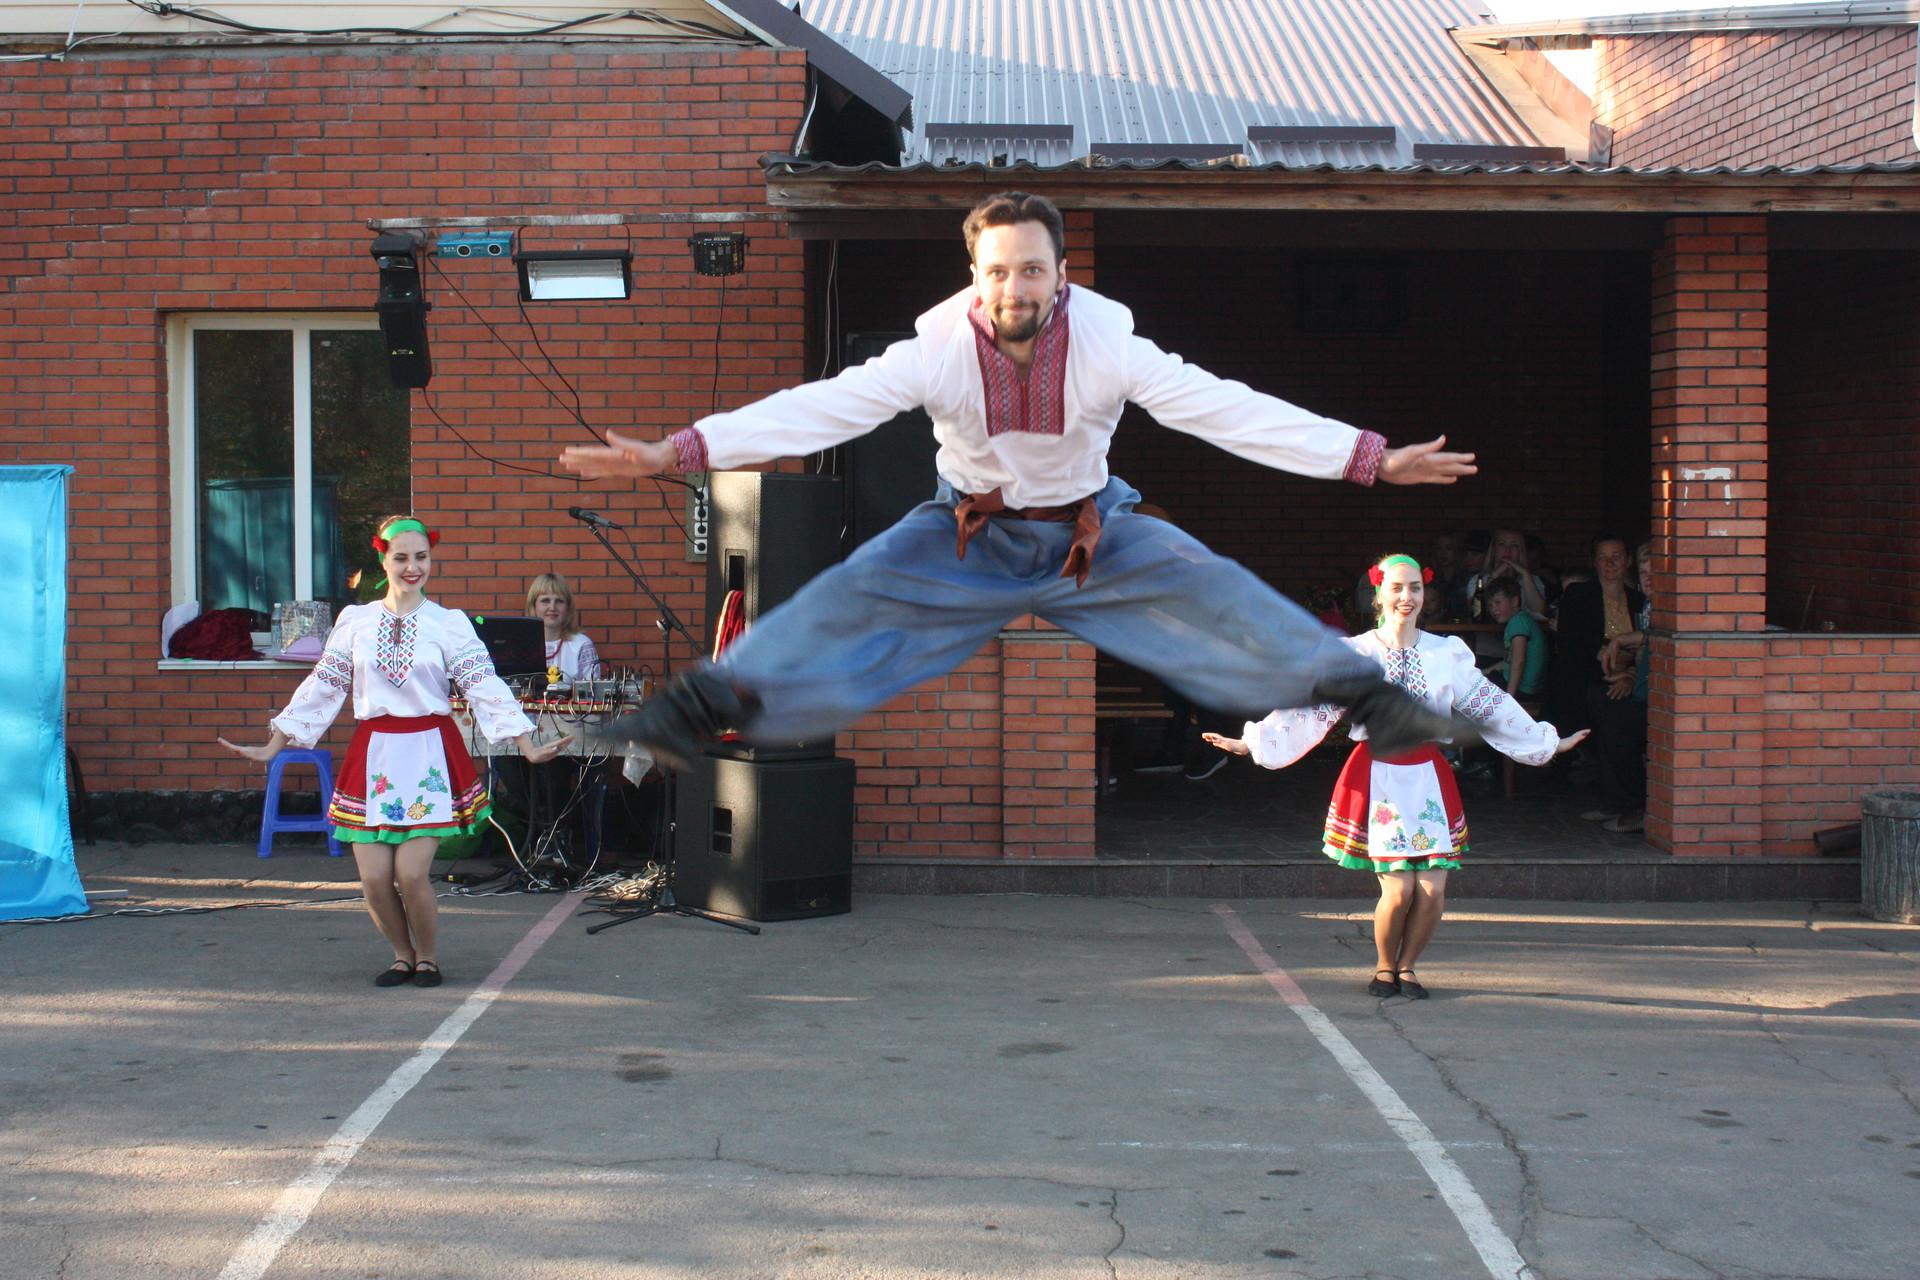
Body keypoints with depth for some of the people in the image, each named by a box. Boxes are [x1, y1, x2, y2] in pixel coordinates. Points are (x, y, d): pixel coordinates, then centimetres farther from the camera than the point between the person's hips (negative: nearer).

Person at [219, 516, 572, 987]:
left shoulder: (449, 624, 1)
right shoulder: (355, 621, 7)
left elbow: (484, 686, -4)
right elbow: (322, 688, 12)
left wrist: (528, 747, -12)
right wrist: (272, 749, 12)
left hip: (429, 756, -2)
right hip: (373, 754, 2)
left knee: (411, 873, -11)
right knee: (374, 877, -4)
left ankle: (427, 956, 16)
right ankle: (402, 954, 24)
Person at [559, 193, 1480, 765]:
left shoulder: (1109, 345, -22)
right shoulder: (937, 349, -23)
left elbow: (1229, 410, -22)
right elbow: (819, 408, -27)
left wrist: (1373, 459, -27)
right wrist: (678, 451, -37)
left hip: (1092, 531, 0)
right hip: (965, 534, 0)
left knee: (1211, 590, -16)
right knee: (848, 597, -20)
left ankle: (1359, 691, -6)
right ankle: (710, 700, -16)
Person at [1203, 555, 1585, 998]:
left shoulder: (1448, 653, 8)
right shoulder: (1354, 654, 0)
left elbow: (1488, 706, 16)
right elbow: (1310, 708, -1)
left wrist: (1548, 742, 19)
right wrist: (1251, 742, -9)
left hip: (1427, 776, 3)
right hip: (1379, 776, -3)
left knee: (1432, 891, -6)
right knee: (1398, 890, -11)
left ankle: (1407, 966, 21)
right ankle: (1384, 967, 17)